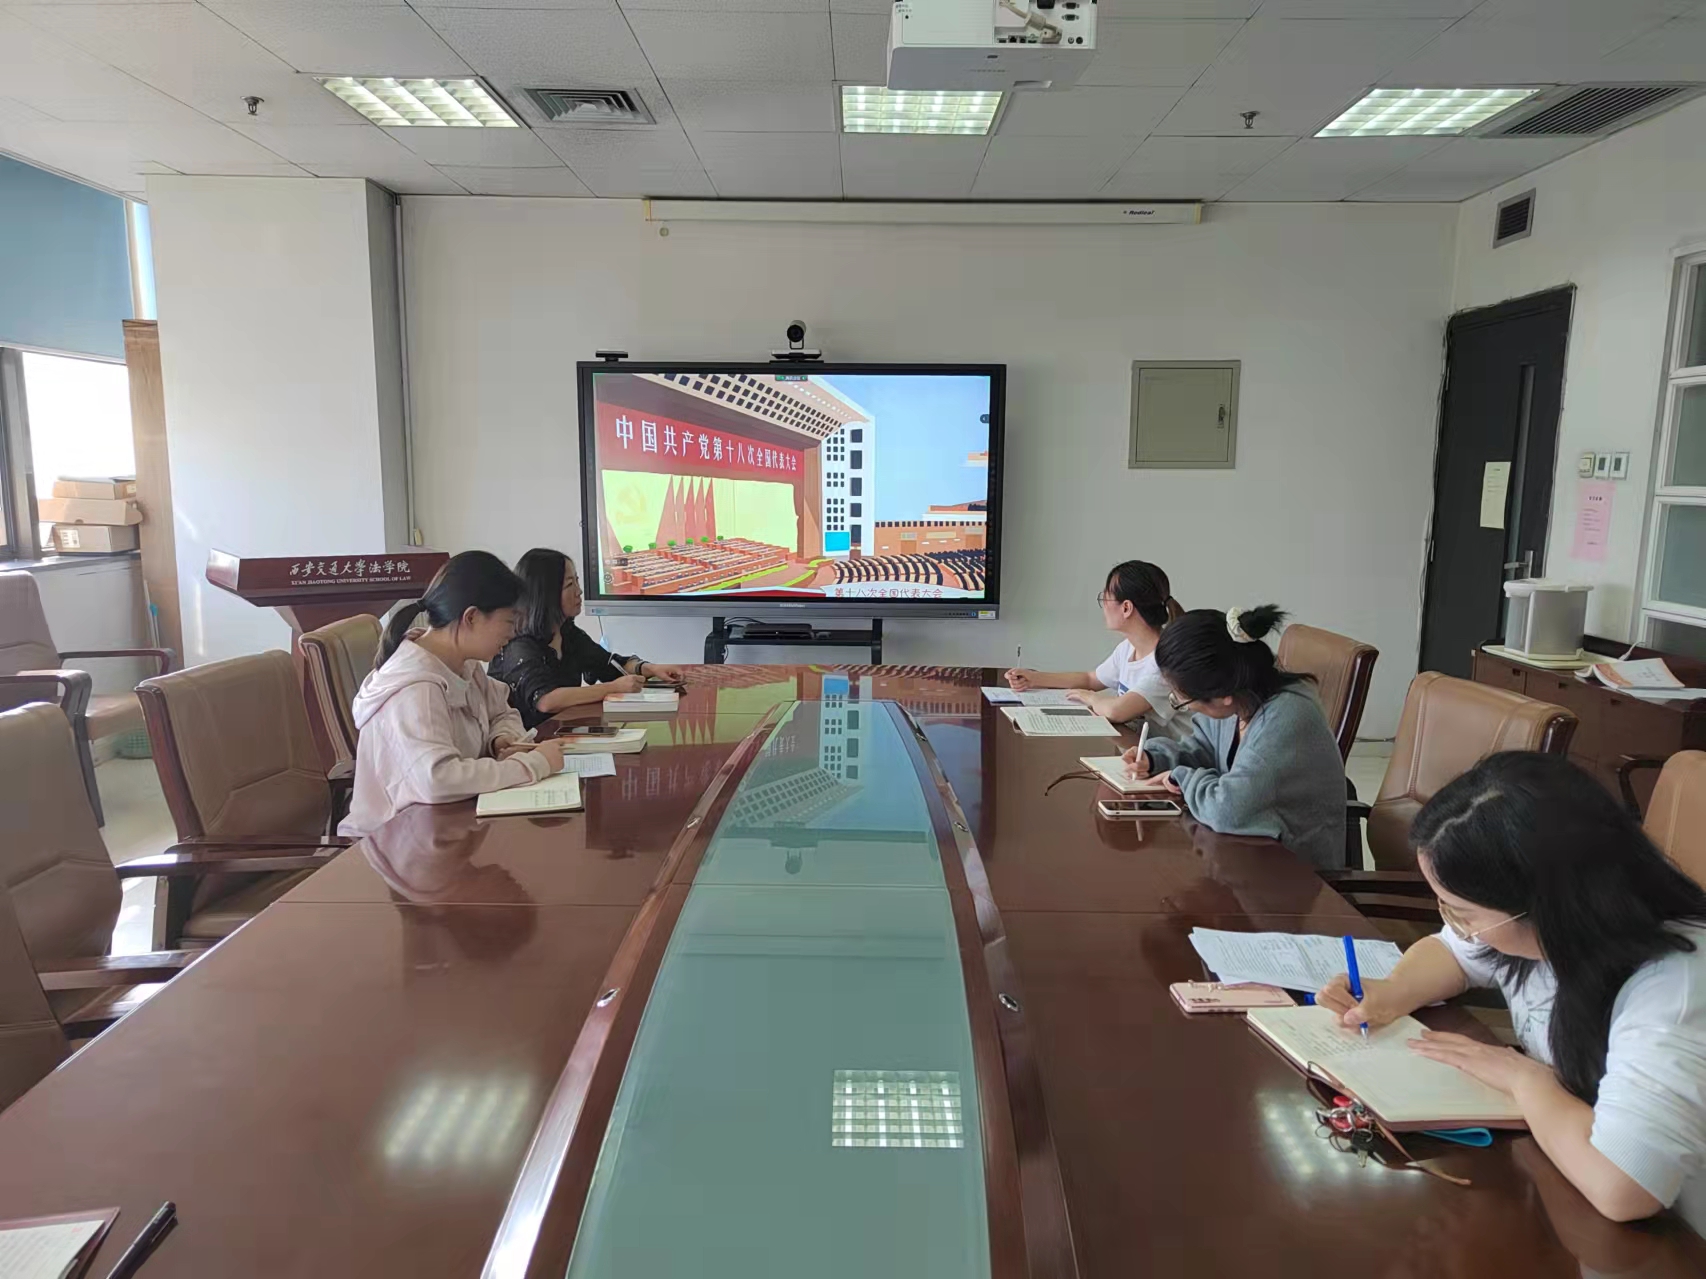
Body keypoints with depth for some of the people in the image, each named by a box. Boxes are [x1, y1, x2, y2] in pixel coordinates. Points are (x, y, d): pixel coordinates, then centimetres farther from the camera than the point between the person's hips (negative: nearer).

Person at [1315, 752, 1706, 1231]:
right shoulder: (1533, 924, -11)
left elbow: (1620, 1185, -42)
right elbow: (1451, 951, 10)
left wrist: (1526, 1076, -25)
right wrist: (1392, 994, -9)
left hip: (1646, 1244, -6)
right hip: (1549, 1180, 6)